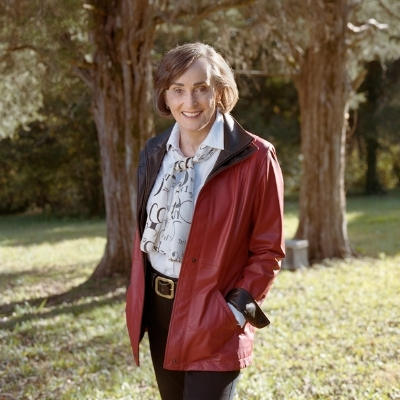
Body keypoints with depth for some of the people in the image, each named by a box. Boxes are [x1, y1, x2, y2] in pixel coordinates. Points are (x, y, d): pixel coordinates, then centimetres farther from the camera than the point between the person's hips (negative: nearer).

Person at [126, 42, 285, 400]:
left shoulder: (255, 158, -12)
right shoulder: (155, 154, 6)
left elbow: (268, 250, -8)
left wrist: (237, 310, -15)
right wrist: (137, 298, 10)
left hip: (213, 320, -6)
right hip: (157, 308, 6)